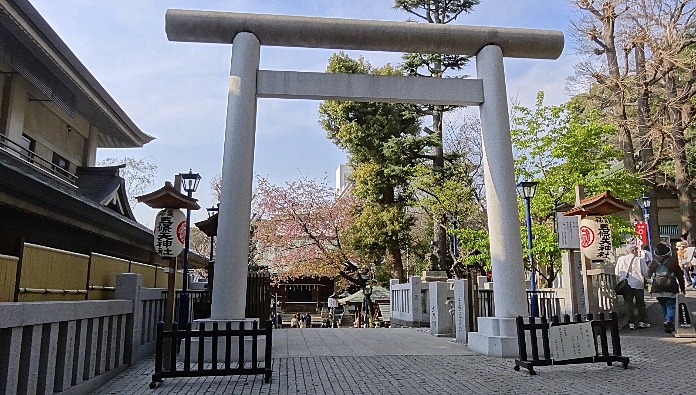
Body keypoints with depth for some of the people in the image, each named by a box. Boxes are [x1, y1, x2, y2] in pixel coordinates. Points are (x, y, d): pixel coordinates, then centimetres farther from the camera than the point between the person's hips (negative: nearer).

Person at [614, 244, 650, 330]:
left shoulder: (620, 259, 2)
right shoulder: (639, 260, -6)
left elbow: (617, 273, 5)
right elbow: (646, 272, -5)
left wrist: (619, 282, 16)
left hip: (625, 285, 2)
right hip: (638, 284, -2)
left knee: (629, 304, 5)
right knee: (640, 304, 12)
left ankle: (631, 322, 3)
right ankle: (642, 321, 16)